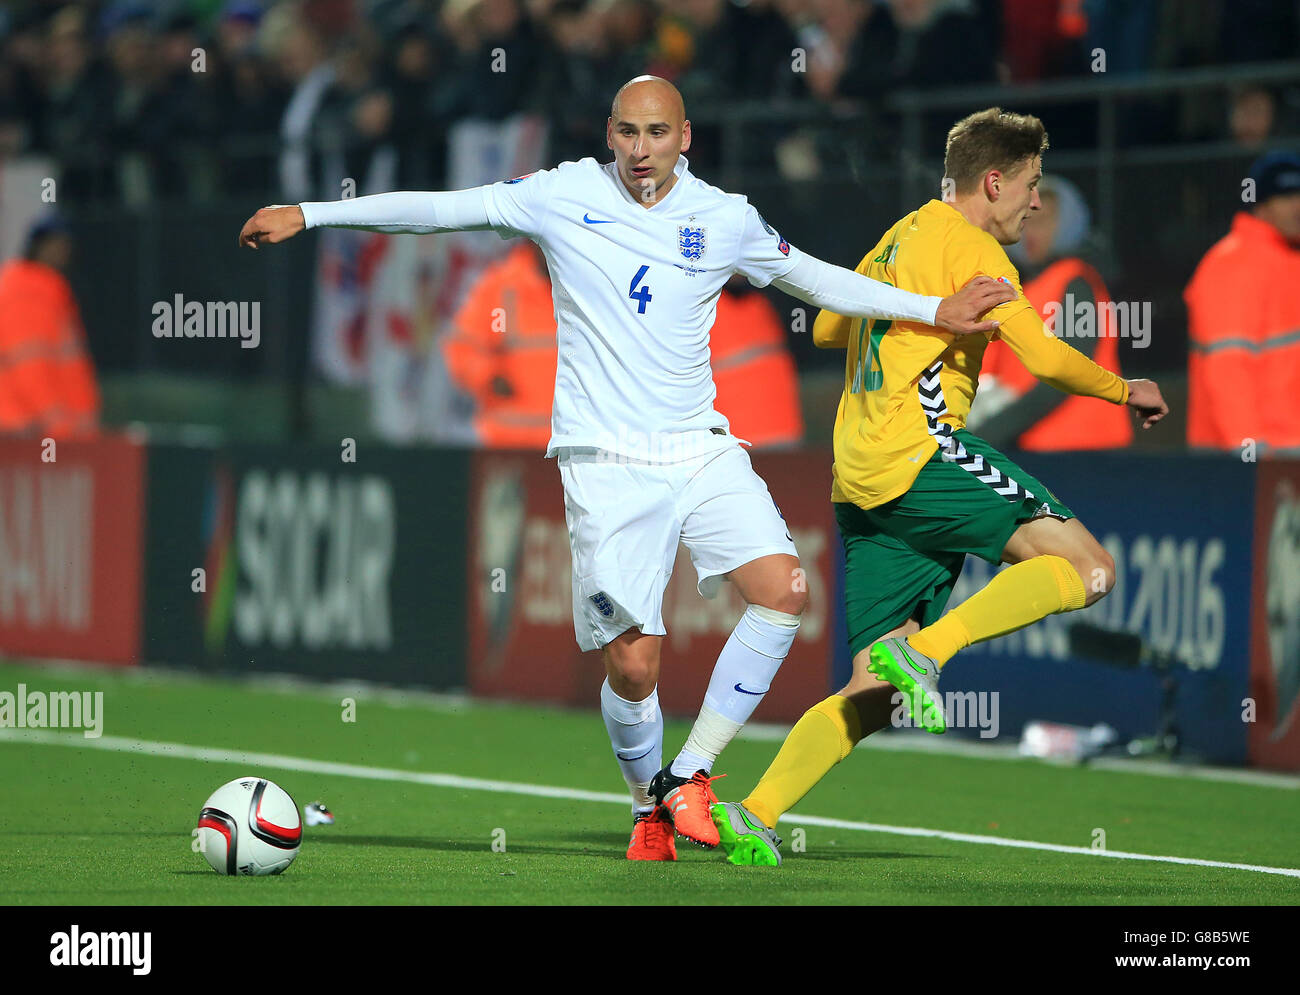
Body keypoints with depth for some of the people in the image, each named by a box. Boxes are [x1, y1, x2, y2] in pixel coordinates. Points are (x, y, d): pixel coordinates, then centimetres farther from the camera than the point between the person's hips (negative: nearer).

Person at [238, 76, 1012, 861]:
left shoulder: (726, 219, 6)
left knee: (784, 591, -20)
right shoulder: (563, 195, 1)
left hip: (703, 451, 3)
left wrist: (935, 311, 19)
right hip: (606, 464, -3)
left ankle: (690, 778, -6)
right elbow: (439, 208, 6)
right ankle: (650, 806, 20)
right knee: (633, 664, -10)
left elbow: (817, 278, 20)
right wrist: (308, 214, 5)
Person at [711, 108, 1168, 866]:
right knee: (1086, 567, -12)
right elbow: (1045, 356, -12)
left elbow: (827, 327, 35)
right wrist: (1125, 391, 3)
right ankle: (925, 650, -21)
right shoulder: (971, 248, -3)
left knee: (874, 698, 7)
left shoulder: (897, 241, 23)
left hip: (860, 480, 9)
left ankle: (756, 815, -4)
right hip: (918, 454, -9)